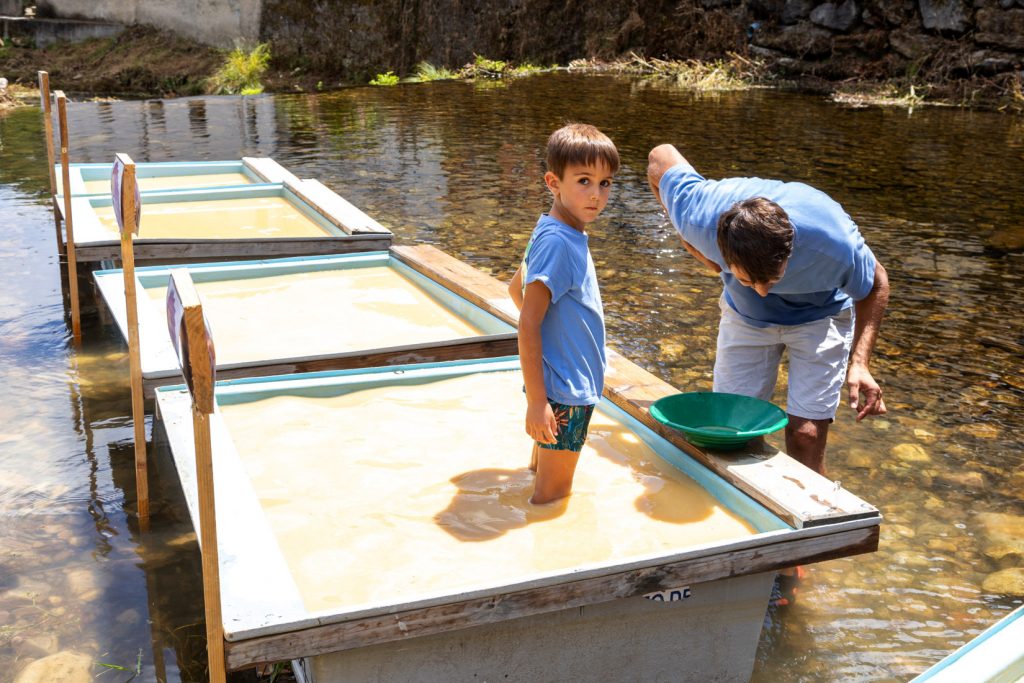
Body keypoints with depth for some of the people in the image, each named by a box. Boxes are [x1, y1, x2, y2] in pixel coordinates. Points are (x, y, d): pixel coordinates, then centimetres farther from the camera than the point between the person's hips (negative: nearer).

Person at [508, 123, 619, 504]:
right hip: (562, 393, -10)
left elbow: (515, 289, 21)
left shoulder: (554, 233, 6)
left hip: (574, 384, 10)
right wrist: (536, 401, -26)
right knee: (551, 499, 2)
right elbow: (527, 326, -25)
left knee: (542, 481, 27)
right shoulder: (558, 242, -22)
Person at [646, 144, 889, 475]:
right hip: (744, 315, 2)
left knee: (805, 436, -11)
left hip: (819, 315, -2)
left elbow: (875, 286, -15)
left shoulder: (835, 242, -39)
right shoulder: (701, 218, -36)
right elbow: (660, 156, -15)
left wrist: (859, 362, -26)